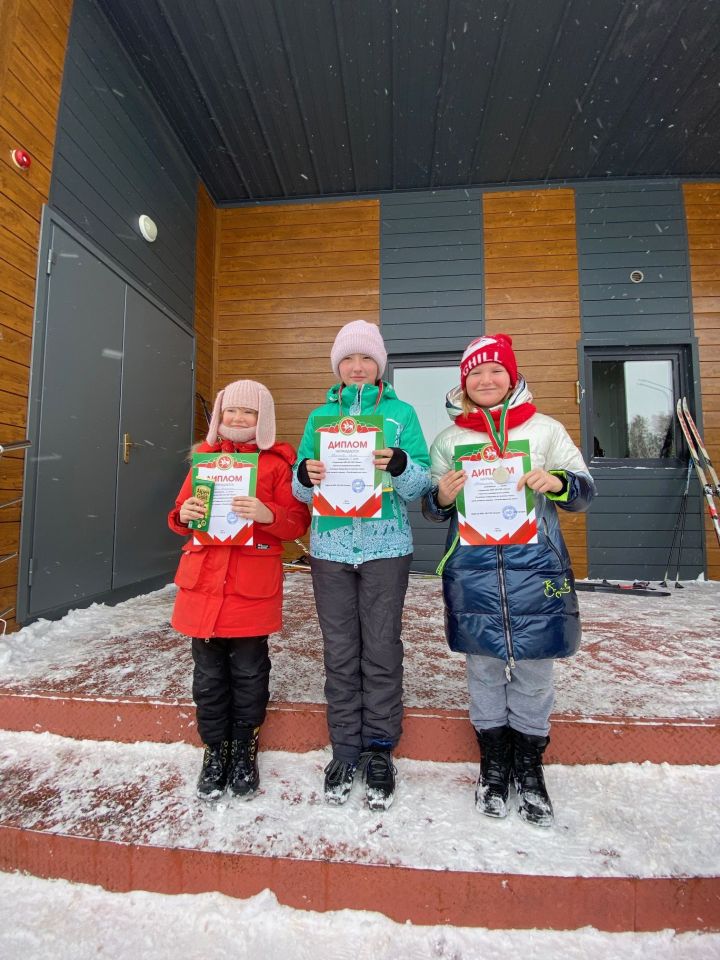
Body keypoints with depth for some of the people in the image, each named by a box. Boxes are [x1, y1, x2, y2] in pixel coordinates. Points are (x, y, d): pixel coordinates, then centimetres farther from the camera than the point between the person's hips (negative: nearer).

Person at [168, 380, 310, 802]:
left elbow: (298, 522, -5)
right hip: (203, 581, 3)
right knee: (209, 673, 12)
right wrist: (184, 515, -8)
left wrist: (268, 514, -24)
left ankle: (244, 747, 32)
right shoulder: (206, 456, 12)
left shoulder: (277, 462, 0)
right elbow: (183, 511, 15)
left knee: (248, 671, 9)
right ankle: (215, 748, 32)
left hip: (253, 585, -3)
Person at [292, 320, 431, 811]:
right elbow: (302, 491, 10)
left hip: (386, 546, -2)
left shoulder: (401, 412, 5)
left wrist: (399, 465, -22)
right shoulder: (320, 416, 12)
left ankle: (379, 749, 24)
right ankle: (345, 748, 26)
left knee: (382, 650, 5)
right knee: (340, 652, 9)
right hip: (331, 546, 2)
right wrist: (306, 476, -13)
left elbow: (421, 484, -1)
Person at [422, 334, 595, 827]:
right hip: (473, 571, 1)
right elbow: (433, 509, 11)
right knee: (484, 666, 11)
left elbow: (584, 491, 7)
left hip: (535, 567, 0)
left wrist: (558, 483, -15)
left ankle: (530, 768, 33)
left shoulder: (546, 429, 6)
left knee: (534, 669, 10)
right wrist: (441, 497, -12)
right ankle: (494, 761, 33)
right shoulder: (449, 439, 8)